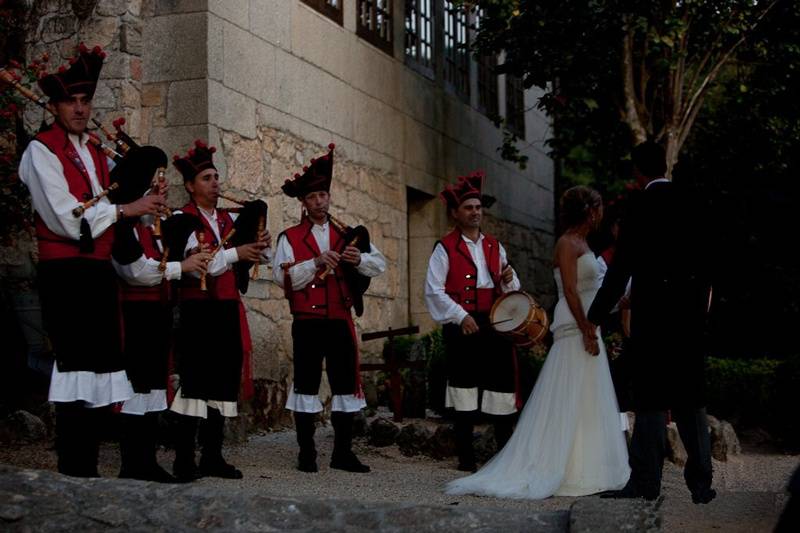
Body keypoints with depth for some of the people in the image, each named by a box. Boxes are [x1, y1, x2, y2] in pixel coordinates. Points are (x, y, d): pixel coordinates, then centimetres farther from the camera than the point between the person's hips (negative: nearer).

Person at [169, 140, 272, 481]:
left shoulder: (229, 220, 16)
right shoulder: (182, 219, -3)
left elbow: (261, 259, 14)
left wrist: (262, 245, -7)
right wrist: (235, 253, -20)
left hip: (229, 311, 7)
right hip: (199, 310, -7)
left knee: (224, 383, 7)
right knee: (196, 382, -8)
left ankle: (213, 456, 14)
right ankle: (184, 460, -4)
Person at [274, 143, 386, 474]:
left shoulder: (346, 235, 14)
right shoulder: (290, 238, 4)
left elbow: (380, 265, 7)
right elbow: (282, 277, -10)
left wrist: (358, 259, -13)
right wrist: (317, 263, -19)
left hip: (341, 322, 3)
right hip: (307, 323, -3)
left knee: (346, 385, 4)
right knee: (306, 386, 0)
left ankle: (343, 453, 12)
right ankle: (306, 454, 8)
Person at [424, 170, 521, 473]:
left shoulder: (495, 247, 17)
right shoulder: (445, 248, 2)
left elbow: (512, 293, 20)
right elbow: (434, 291, -6)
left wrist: (509, 279, -3)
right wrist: (460, 316, -15)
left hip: (496, 325, 4)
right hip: (461, 327, -4)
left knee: (502, 386, 3)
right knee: (465, 391, -1)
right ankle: (466, 456, 7)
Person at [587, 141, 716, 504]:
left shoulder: (640, 206, -10)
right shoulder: (690, 203, 9)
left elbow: (621, 268, -11)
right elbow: (703, 260, 12)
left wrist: (595, 317, -4)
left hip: (653, 309, -6)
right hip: (691, 310, 6)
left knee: (651, 396, 0)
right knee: (689, 396, 11)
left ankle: (646, 481, 3)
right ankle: (700, 481, 13)